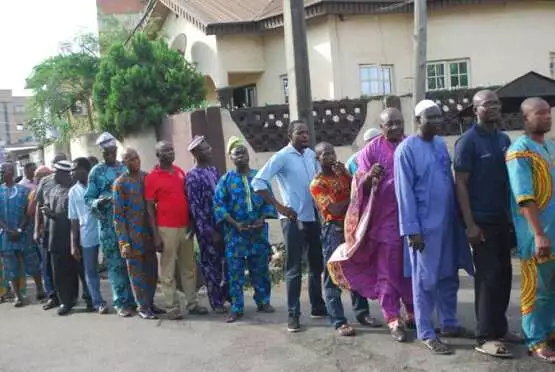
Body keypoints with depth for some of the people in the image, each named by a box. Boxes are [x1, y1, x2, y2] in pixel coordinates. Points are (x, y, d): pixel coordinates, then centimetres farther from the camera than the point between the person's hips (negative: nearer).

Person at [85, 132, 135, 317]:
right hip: (109, 225, -3)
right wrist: (98, 202, -21)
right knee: (116, 264, 1)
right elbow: (88, 198, -1)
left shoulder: (125, 168, 9)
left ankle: (133, 298, 20)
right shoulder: (96, 172, 1)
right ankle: (121, 303, 10)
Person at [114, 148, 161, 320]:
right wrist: (124, 242, -13)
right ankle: (142, 306, 14)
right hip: (132, 234, -5)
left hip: (149, 230, 5)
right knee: (137, 271, 4)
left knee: (152, 269, 10)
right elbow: (118, 215, -8)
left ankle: (150, 302, 24)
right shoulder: (120, 183, -7)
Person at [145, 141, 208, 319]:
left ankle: (192, 304, 20)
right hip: (166, 229, -6)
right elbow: (150, 208, -7)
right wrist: (155, 235, -12)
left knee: (189, 268, 11)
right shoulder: (152, 177, -6)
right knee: (168, 271, 1)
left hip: (185, 227, 6)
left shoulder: (180, 172, 11)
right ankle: (172, 307, 8)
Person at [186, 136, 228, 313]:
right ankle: (216, 302, 18)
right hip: (207, 227, -6)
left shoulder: (214, 170, 10)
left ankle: (225, 295, 26)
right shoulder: (192, 176, -10)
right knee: (211, 264, 6)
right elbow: (195, 207, -13)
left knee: (227, 261, 9)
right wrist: (209, 232, -15)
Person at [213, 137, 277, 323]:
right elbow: (219, 204, -4)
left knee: (260, 268, 9)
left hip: (258, 231, 2)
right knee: (235, 270, 0)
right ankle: (237, 308, 8)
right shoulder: (226, 179, 1)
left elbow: (268, 200, 7)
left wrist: (262, 219, -9)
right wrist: (235, 223, -14)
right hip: (235, 232, -1)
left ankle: (263, 302, 24)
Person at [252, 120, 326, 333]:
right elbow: (258, 182, -14)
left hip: (314, 216, 6)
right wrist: (279, 206, -15)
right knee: (294, 268, -2)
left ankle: (318, 307, 28)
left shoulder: (311, 154, 9)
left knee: (317, 264, 14)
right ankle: (293, 315, 5)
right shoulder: (281, 157, -9)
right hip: (294, 219, -6)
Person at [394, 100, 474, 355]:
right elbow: (404, 192, -13)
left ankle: (449, 324, 29)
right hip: (424, 224, -7)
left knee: (449, 276, 14)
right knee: (425, 280, 2)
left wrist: (457, 216, 12)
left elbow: (450, 180, 15)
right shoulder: (407, 149, -11)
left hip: (448, 221, 7)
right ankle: (426, 333, 12)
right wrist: (412, 229, -15)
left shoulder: (441, 144, 9)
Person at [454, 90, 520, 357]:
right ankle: (485, 337, 5)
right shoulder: (468, 141, -9)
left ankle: (499, 328, 24)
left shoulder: (504, 139, 11)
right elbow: (460, 184, -12)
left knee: (504, 275, 11)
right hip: (481, 220, -7)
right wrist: (470, 224, -17)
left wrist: (512, 215, 11)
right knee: (488, 277, -3)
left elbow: (508, 179, 16)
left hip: (502, 219, 7)